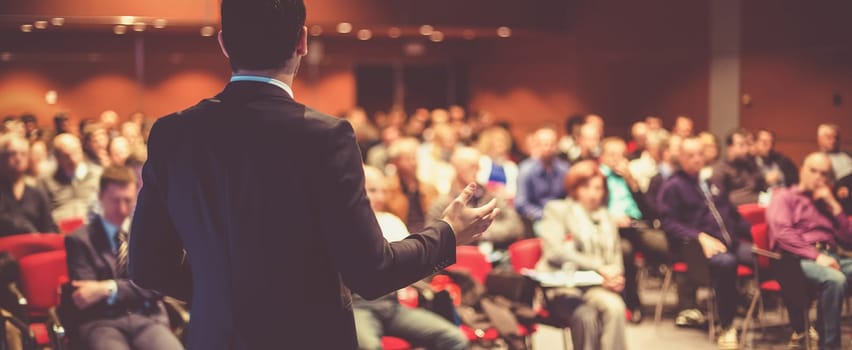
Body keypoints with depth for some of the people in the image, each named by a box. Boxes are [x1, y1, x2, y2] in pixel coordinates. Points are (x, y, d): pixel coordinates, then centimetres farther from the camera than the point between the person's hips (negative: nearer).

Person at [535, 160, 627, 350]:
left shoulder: (607, 218, 23)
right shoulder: (557, 210, 7)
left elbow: (616, 258, 21)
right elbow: (556, 252, -8)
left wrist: (615, 276, -5)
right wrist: (599, 268, -15)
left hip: (599, 287, 4)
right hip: (563, 287, -4)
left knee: (614, 306, -31)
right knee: (585, 315, -35)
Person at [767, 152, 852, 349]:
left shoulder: (826, 202, 29)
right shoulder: (785, 197, 12)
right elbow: (782, 234, -7)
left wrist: (833, 205, 10)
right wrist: (816, 256, -17)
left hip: (830, 257, 6)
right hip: (798, 259, -6)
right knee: (835, 279, -37)